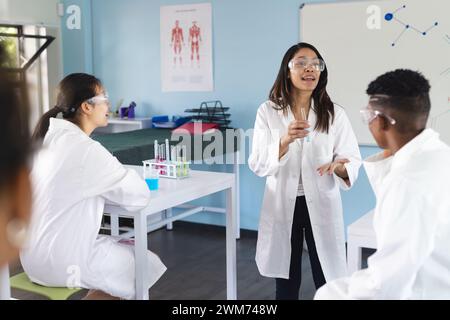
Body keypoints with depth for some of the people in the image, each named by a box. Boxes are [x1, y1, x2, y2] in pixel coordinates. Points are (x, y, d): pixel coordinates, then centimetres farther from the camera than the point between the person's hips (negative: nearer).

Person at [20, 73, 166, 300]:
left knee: (129, 249, 24)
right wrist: (126, 176, 2)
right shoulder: (85, 148, -22)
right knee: (148, 264, 10)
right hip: (61, 261, -8)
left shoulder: (50, 137, 4)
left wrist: (118, 175, 3)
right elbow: (140, 195, -18)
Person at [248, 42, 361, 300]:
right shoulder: (268, 112, -4)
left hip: (321, 205, 0)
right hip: (282, 205, 0)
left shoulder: (335, 114, -3)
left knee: (329, 284, 5)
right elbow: (258, 165, -9)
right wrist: (285, 141, -26)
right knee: (286, 284, 15)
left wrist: (340, 167, -27)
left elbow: (353, 161, -4)